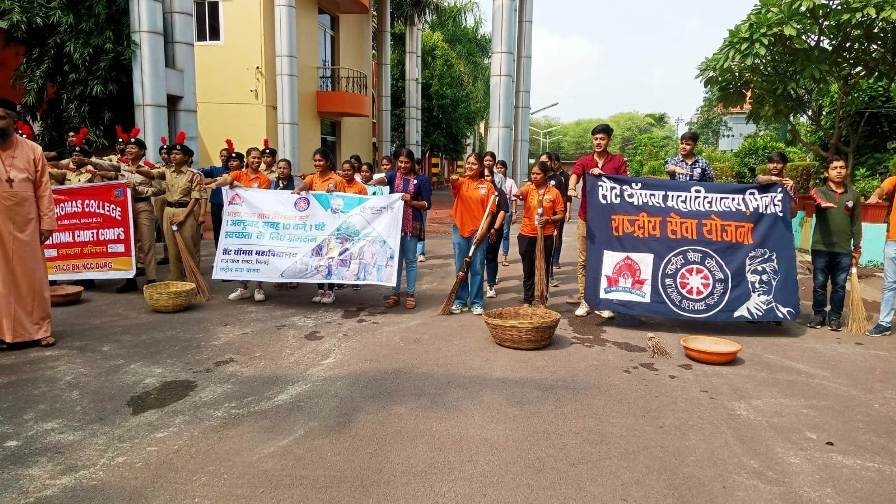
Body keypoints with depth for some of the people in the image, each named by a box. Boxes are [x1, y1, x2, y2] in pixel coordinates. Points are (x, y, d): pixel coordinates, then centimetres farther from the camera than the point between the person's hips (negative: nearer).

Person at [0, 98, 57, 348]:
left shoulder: (33, 150, 1)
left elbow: (43, 189, 0)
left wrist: (47, 222, -3)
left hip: (25, 225, -1)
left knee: (32, 276, 6)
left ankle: (39, 329, 15)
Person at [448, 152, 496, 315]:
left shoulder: (488, 186, 3)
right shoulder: (461, 182, 3)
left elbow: (490, 210, 0)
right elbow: (454, 186, -22)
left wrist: (483, 230, -10)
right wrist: (453, 181, -45)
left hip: (478, 231, -1)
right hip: (459, 230, 1)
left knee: (477, 268, 4)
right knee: (460, 267, 8)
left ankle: (476, 303, 14)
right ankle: (460, 300, 19)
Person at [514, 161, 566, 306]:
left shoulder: (554, 192, -1)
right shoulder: (528, 188, 0)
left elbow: (561, 215, 2)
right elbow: (520, 193, -24)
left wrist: (548, 219, -16)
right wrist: (518, 194, -47)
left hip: (546, 236, -1)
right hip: (526, 235, 1)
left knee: (544, 269, 8)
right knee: (528, 270, 9)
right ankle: (527, 301, 19)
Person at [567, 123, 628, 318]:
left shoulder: (619, 161, 6)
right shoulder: (584, 160, 5)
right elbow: (575, 175, -14)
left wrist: (604, 175, -13)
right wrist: (572, 188, -37)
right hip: (587, 216, 1)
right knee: (584, 259, 3)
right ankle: (583, 300, 10)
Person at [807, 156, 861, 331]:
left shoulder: (853, 195, 8)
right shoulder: (819, 192, -1)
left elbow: (856, 223, 12)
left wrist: (857, 248, 9)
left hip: (844, 250, 2)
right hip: (821, 248, -2)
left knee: (839, 286, 8)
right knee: (819, 284, 6)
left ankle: (835, 316, 20)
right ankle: (818, 314, 19)